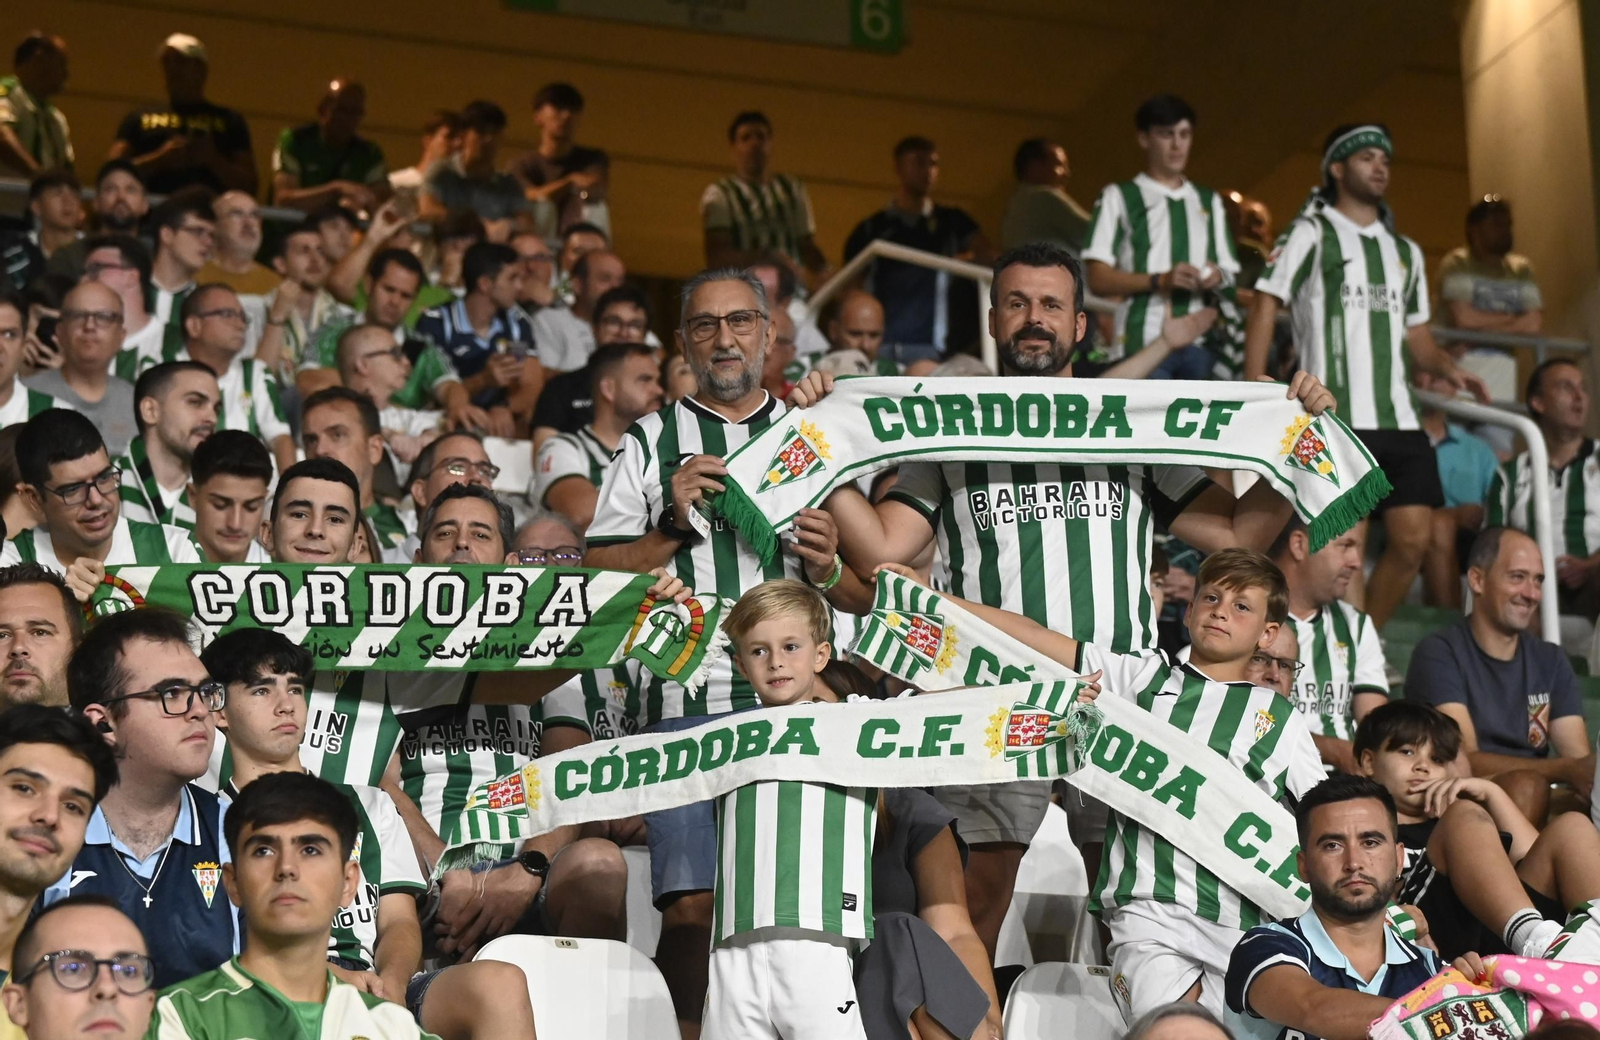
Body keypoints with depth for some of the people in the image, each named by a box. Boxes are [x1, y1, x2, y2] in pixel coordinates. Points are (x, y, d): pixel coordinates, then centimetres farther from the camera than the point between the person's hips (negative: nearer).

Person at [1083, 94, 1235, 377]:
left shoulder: (1210, 202, 23)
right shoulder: (1119, 197, 8)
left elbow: (1229, 273, 21)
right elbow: (1098, 279, -1)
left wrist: (1218, 278, -4)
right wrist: (1159, 280, -15)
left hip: (1199, 343, 4)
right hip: (1142, 343, -4)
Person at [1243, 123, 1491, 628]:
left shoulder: (1405, 251, 22)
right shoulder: (1311, 233, 3)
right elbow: (1265, 308, -3)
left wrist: (1448, 368, 3)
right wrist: (1254, 395, -13)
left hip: (1398, 418, 6)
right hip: (1335, 418, -6)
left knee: (1413, 539, 0)